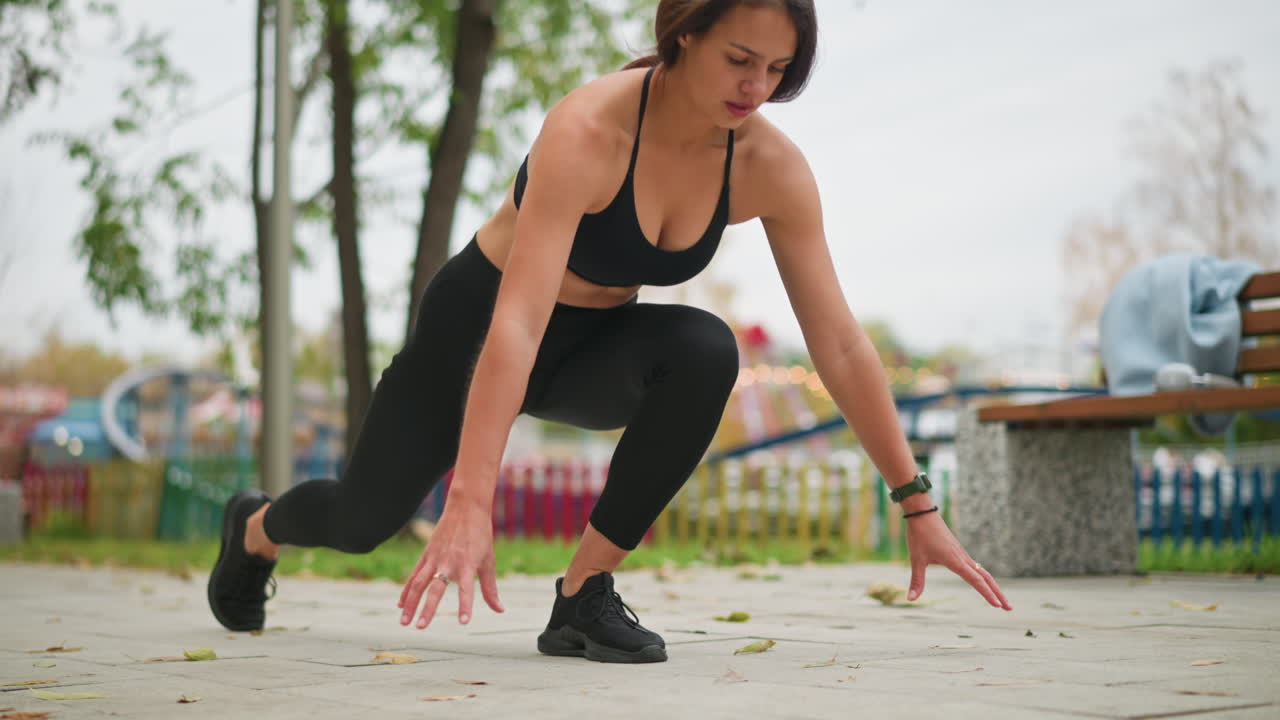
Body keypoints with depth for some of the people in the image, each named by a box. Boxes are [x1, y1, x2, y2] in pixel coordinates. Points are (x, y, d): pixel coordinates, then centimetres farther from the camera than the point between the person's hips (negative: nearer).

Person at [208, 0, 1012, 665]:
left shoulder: (773, 169, -21)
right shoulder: (589, 131, -36)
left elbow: (840, 342, -16)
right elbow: (516, 325, -43)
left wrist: (919, 506, -17)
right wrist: (470, 505, -50)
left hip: (594, 345, 3)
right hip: (475, 323, -3)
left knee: (705, 351, -31)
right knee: (364, 518, 10)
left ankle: (585, 594, -16)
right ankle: (256, 528, 50)